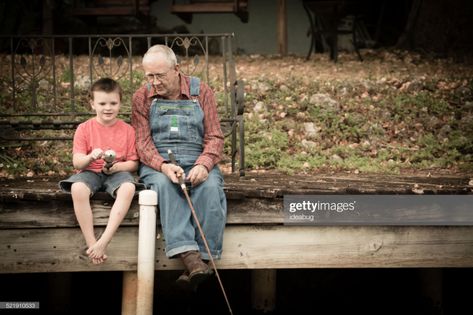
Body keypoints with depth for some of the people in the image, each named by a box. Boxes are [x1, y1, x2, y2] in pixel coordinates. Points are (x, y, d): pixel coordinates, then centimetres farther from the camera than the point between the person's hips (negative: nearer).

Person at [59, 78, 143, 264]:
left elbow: (133, 163, 4)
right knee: (78, 188, -36)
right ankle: (91, 244, -31)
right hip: (90, 172, 0)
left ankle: (103, 242, -37)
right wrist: (90, 157, -25)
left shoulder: (127, 130, 5)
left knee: (128, 188, -36)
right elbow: (77, 162, -2)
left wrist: (116, 166, -17)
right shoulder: (84, 128, 3)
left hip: (118, 172, 0)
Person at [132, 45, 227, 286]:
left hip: (196, 162, 1)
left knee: (211, 187, -33)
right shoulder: (142, 97, 8)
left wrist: (203, 165, -18)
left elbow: (214, 137, 3)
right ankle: (188, 255, -50)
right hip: (157, 164, 0)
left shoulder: (201, 92, 8)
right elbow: (143, 143, 1)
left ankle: (204, 256, -38)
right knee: (166, 184, -36)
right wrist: (163, 166, -21)